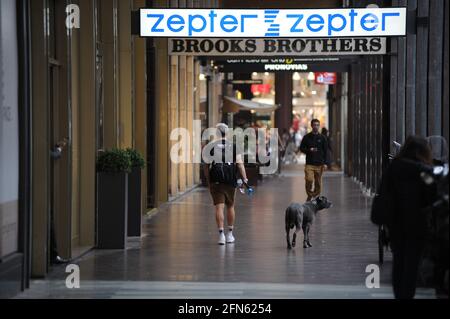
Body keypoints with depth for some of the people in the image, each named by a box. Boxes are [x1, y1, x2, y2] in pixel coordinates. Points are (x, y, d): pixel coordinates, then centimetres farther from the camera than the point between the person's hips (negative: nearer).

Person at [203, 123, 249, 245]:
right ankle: (230, 234, 22)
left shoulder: (211, 147, 3)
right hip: (231, 181, 1)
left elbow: (206, 166, 4)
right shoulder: (234, 146, 3)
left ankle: (221, 234, -12)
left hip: (215, 181, -1)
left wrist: (208, 181, 13)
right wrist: (244, 178, -3)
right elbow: (240, 164, -4)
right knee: (230, 207, 15)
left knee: (219, 207, -3)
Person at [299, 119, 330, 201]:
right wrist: (309, 150, -9)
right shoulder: (307, 137, 7)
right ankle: (310, 195, 3)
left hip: (319, 164, 1)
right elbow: (301, 148, 11)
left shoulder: (322, 138, 7)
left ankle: (316, 196, 15)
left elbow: (326, 151, 6)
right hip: (309, 163, -1)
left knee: (318, 182, 3)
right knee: (309, 180, -13)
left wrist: (326, 163, -3)